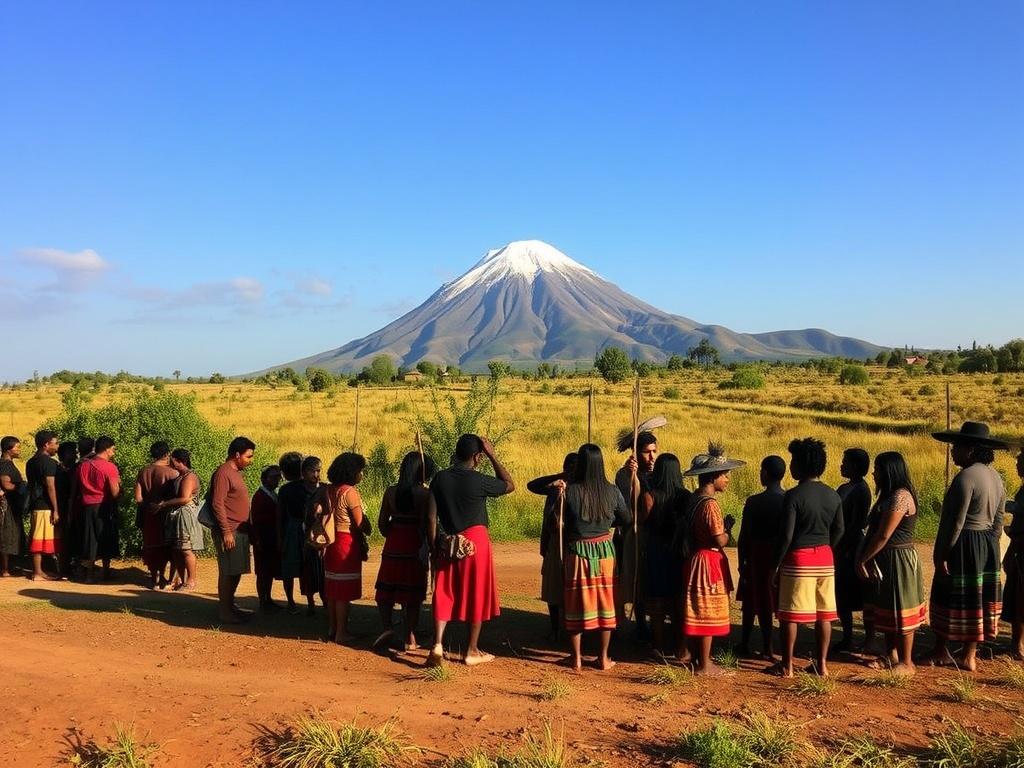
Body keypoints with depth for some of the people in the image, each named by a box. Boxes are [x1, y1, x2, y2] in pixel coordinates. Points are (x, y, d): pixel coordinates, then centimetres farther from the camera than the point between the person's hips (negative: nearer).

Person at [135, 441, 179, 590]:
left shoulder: (143, 471, -2)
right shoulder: (171, 472, -15)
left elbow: (138, 498, -4)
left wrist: (147, 504, 14)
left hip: (149, 515, 4)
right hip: (164, 514, -3)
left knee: (151, 545, 15)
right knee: (164, 546, 10)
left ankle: (154, 579, 19)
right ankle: (162, 578, 12)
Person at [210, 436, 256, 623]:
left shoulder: (236, 473, 16)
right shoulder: (223, 473, -13)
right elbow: (218, 504, -18)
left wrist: (247, 528, 20)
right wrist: (226, 532, -21)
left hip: (240, 531, 9)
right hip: (229, 532, -9)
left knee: (237, 571, 13)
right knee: (227, 572, -3)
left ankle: (231, 606, 23)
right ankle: (225, 611, 3)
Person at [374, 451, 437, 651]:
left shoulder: (391, 492, 1)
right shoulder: (426, 494, -10)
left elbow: (382, 523, 4)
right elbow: (428, 525, -16)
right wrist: (427, 547, -6)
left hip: (393, 547, 2)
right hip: (414, 549, -2)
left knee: (386, 589, 14)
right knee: (412, 596, 6)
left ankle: (387, 626, -3)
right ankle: (408, 638, 10)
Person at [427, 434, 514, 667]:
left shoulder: (440, 478, 0)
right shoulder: (479, 481, -13)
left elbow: (432, 518, 4)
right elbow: (510, 485, 4)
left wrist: (434, 547, 13)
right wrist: (492, 456, 2)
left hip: (448, 545, 4)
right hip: (475, 542, -4)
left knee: (444, 595, 8)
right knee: (477, 596, 8)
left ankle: (437, 646, -4)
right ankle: (472, 651, 15)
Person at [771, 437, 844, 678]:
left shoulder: (793, 496, -15)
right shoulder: (833, 496, 4)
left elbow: (786, 535, -16)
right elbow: (839, 531, 10)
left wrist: (776, 565, -7)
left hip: (798, 559, -6)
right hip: (825, 559, 6)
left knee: (790, 615, 4)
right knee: (824, 614, 11)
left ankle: (787, 665, 10)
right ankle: (821, 663, 17)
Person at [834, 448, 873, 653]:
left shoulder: (861, 490, -14)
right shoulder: (845, 488, 13)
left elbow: (858, 524, -19)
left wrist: (846, 549, -20)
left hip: (852, 549, -9)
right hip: (841, 548, 9)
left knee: (861, 597, -1)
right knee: (841, 596, 13)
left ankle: (868, 642, 7)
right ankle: (847, 639, 21)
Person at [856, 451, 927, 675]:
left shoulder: (900, 496, -20)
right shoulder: (890, 495, 12)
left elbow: (884, 535, -22)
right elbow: (875, 531, 11)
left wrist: (862, 560, -15)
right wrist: (864, 559, 4)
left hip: (898, 562, -10)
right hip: (885, 562, 10)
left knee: (899, 613, 0)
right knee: (887, 611, 16)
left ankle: (906, 663, 10)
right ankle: (891, 656, 27)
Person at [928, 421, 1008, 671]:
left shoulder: (965, 477, -20)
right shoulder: (995, 477, 9)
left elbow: (955, 523, -21)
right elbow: (998, 521, 14)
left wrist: (941, 554, -16)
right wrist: (989, 546, 21)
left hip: (963, 546, -9)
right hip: (988, 546, 9)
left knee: (949, 600, 3)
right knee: (978, 599, 12)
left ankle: (941, 653, 12)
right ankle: (969, 656, 20)